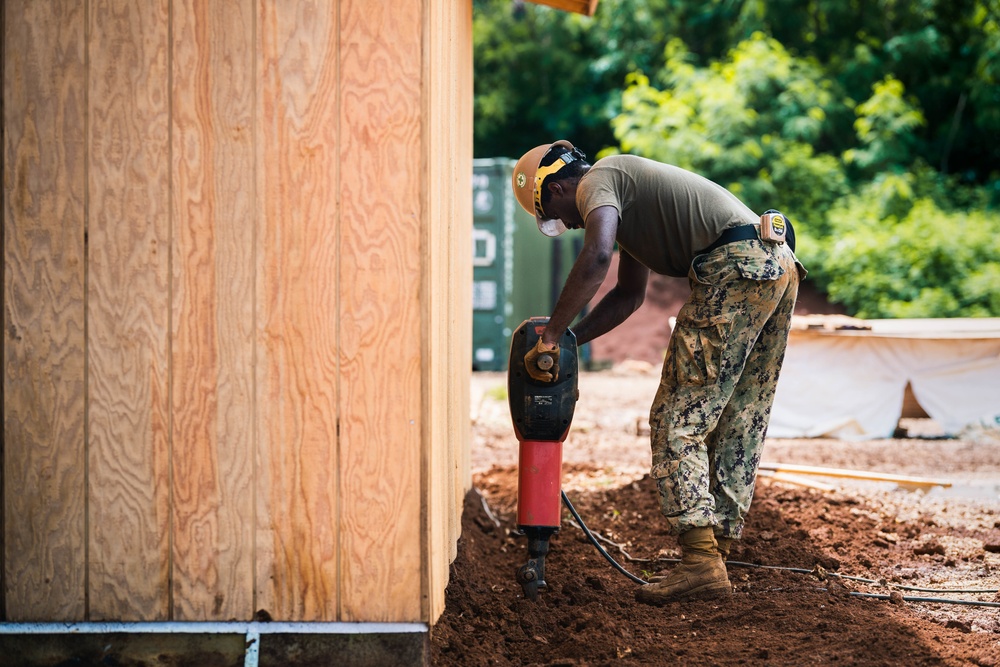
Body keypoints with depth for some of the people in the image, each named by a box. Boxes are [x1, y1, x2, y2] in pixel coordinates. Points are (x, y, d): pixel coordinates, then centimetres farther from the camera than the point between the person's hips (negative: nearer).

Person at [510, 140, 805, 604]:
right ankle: (714, 558, 14)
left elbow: (597, 257, -20)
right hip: (781, 266, 10)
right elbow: (629, 295, 37)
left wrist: (549, 338, -16)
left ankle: (699, 561, -12)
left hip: (735, 269, -10)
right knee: (737, 427, 12)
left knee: (678, 421, -6)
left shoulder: (596, 182, 1)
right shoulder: (627, 195, 31)